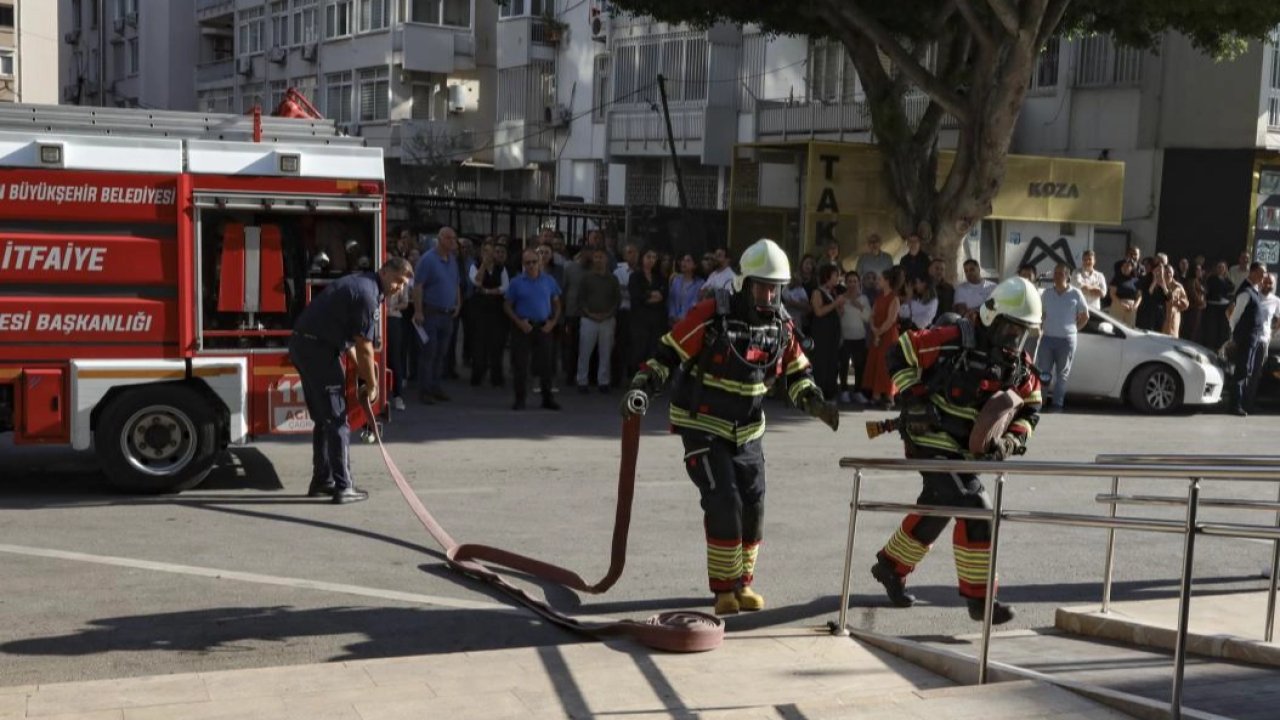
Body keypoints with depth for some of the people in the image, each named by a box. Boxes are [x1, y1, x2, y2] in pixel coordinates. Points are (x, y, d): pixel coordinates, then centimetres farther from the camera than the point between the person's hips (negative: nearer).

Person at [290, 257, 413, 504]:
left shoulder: (359, 282, 16)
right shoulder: (367, 294, -16)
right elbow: (364, 347, -14)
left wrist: (361, 367, 17)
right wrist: (371, 385, -4)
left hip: (301, 345, 10)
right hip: (317, 348, -10)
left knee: (324, 418, 17)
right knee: (337, 420, -5)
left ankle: (321, 481, 24)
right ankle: (343, 487, -3)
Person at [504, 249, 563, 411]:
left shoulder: (549, 282, 7)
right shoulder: (516, 282, 0)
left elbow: (556, 304, 12)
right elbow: (507, 306, 2)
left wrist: (553, 322, -2)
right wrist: (519, 322, -11)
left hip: (543, 328, 2)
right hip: (523, 328, -2)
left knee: (545, 364, 5)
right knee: (520, 364, -2)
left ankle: (547, 398, 15)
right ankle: (519, 399, 7)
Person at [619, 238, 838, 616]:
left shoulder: (780, 324, -1)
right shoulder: (712, 315, -18)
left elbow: (796, 372, 10)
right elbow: (668, 352, -14)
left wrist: (815, 402, -7)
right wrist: (641, 387, -25)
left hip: (747, 430, 6)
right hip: (702, 424, -5)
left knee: (753, 505, 3)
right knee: (723, 503, -13)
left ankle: (743, 582, 21)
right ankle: (724, 587, 1)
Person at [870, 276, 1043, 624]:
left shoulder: (1020, 365, 4)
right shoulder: (954, 340, -18)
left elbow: (1029, 410, 9)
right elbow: (900, 353, -12)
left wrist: (1010, 440, -9)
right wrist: (915, 398, -18)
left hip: (968, 450, 9)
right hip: (933, 440, -9)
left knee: (936, 510, 22)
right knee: (974, 510, -15)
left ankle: (890, 566, 43)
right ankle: (979, 597, -7)